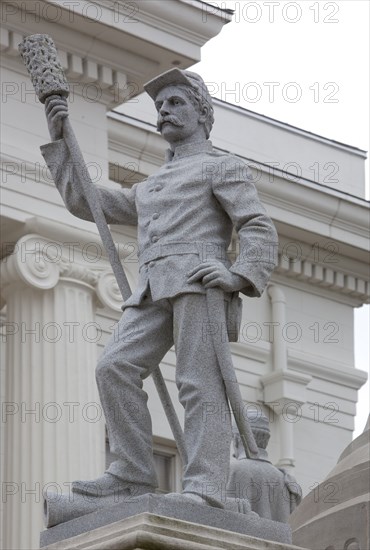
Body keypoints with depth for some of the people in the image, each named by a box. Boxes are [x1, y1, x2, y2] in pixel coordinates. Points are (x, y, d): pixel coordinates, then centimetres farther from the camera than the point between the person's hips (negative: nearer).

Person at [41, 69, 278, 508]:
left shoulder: (222, 167, 15)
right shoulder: (149, 190, 36)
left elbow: (259, 229, 3)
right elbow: (84, 201, 35)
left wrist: (239, 276, -16)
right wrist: (60, 142, 29)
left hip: (198, 279, -6)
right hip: (152, 291, 6)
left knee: (199, 381, -17)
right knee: (116, 367, -15)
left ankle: (203, 488, -26)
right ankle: (132, 474, -20)